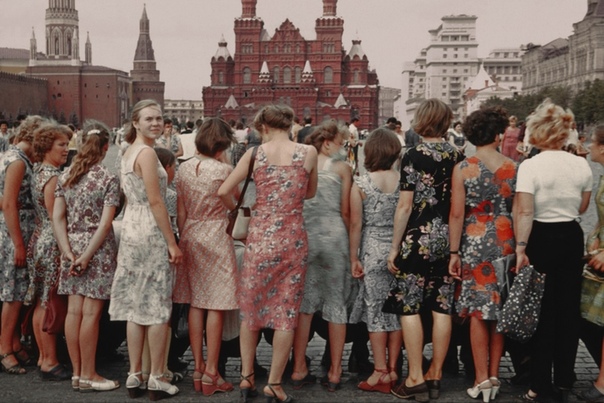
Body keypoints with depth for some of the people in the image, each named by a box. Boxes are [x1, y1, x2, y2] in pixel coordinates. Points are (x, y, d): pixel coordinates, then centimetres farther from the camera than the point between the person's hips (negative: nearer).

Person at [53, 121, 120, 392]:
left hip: (72, 246, 5)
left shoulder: (65, 176, 6)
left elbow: (57, 217, 2)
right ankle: (88, 375, 8)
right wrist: (87, 256, -12)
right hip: (98, 249, -5)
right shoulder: (109, 179, -8)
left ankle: (77, 373, 18)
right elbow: (105, 223, -15)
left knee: (74, 311, 8)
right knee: (91, 313, 0)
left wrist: (68, 252, -2)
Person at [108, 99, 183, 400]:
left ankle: (135, 376, 17)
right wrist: (172, 242, -16)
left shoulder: (129, 152, 15)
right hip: (150, 232, -9)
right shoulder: (147, 153, -13)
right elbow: (155, 201, -18)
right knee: (158, 307, -1)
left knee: (135, 306, 11)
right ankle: (156, 379, 6)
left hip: (131, 229, 9)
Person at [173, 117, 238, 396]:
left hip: (190, 235, 6)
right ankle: (211, 373, 4)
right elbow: (234, 204, 3)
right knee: (216, 307, 1)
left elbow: (181, 212, 7)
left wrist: (183, 240, 15)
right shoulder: (223, 170, -12)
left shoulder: (184, 169, 5)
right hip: (216, 236, -6)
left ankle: (198, 369, 17)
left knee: (195, 304, 11)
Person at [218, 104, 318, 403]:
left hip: (260, 237, 1)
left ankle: (246, 376, 22)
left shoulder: (254, 154, -3)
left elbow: (223, 191, -4)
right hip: (293, 238, 0)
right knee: (287, 311, 7)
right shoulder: (308, 152, -2)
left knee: (251, 305, 16)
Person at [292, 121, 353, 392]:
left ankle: (299, 370, 14)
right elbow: (346, 212, -4)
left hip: (303, 236, 3)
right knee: (337, 304, 5)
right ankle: (334, 373, 10)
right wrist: (352, 239, 7)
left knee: (303, 302, 10)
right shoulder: (342, 168, -2)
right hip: (334, 236, -3)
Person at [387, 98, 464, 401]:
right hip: (448, 240, 5)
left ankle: (416, 378, 4)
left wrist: (394, 247, -5)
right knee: (442, 308, 8)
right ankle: (435, 374, 17)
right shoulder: (458, 157, 5)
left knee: (411, 308, 2)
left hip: (418, 240, -5)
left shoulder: (413, 156, -8)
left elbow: (405, 206, -11)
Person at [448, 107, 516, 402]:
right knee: (500, 309, 11)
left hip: (475, 243, -2)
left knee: (479, 310, 3)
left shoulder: (463, 169, -5)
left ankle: (482, 379, 5)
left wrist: (454, 252, -4)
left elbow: (457, 214, -8)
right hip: (506, 242, 2)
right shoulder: (513, 168, 1)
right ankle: (494, 374, 19)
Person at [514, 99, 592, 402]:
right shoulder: (581, 165, 0)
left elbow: (524, 212, -20)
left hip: (541, 238, -3)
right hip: (572, 237, 4)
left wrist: (521, 248, -18)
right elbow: (582, 208, 11)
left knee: (541, 310, 6)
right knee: (568, 308, 13)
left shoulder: (530, 165, -13)